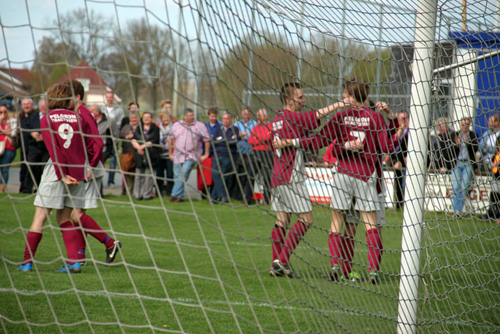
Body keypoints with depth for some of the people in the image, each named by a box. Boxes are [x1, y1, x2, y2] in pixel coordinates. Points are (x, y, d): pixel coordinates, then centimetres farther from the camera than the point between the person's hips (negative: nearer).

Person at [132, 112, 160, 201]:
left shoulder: (155, 129, 4)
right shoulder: (139, 128, 16)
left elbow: (153, 142, -6)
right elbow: (134, 140, 7)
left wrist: (142, 146, -7)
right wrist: (138, 147, -9)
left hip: (150, 155, -4)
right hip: (139, 155, 4)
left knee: (149, 175, -6)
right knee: (139, 175, 3)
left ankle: (147, 195, -2)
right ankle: (138, 194, 7)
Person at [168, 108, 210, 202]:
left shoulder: (200, 126, -1)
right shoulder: (176, 125, 8)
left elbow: (207, 140, 2)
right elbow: (170, 139, 16)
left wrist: (206, 154, 0)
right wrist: (170, 153, 15)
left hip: (191, 156, -4)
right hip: (178, 155, 4)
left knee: (183, 174, -17)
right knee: (177, 176, 5)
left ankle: (175, 194, -16)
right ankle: (180, 196, 17)